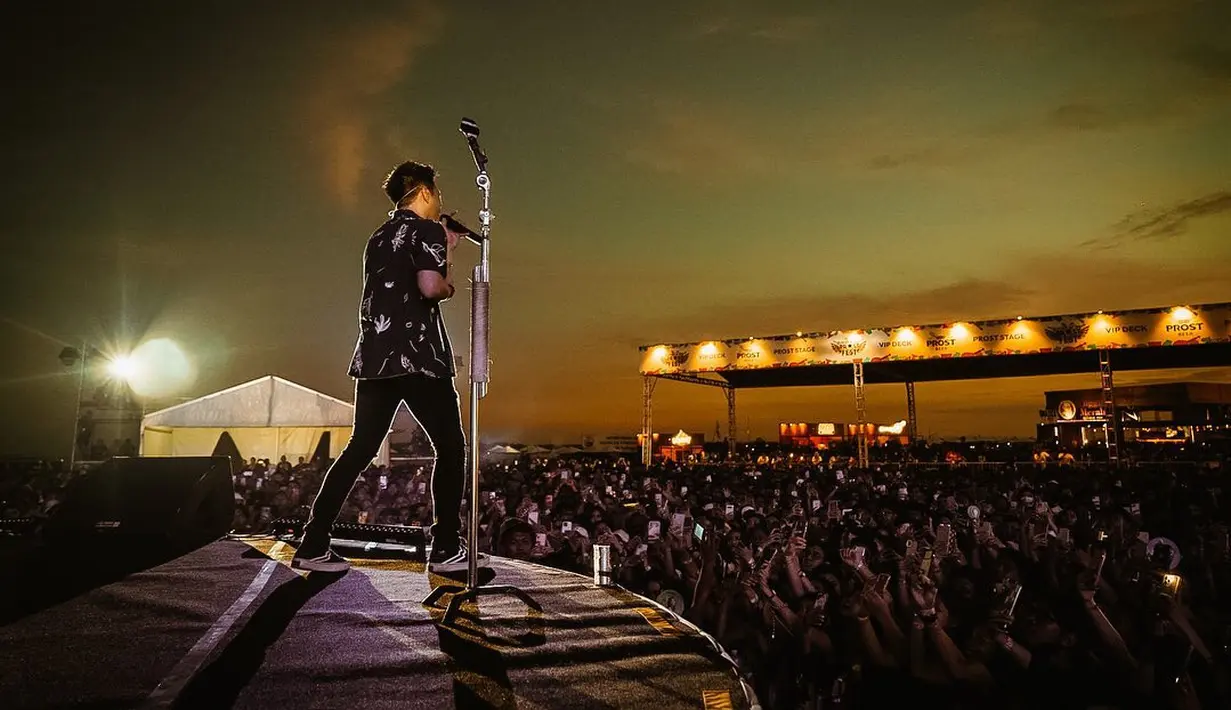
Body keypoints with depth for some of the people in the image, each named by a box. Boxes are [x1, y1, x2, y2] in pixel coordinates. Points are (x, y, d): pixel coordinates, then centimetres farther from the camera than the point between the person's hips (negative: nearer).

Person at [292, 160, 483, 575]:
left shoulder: (380, 237, 23)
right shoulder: (427, 230, -3)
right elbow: (430, 287, -18)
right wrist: (449, 284, 5)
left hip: (374, 356, 8)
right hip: (417, 356, -8)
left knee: (359, 450, 11)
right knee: (450, 448, 3)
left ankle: (313, 547, 10)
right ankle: (446, 549, 4)